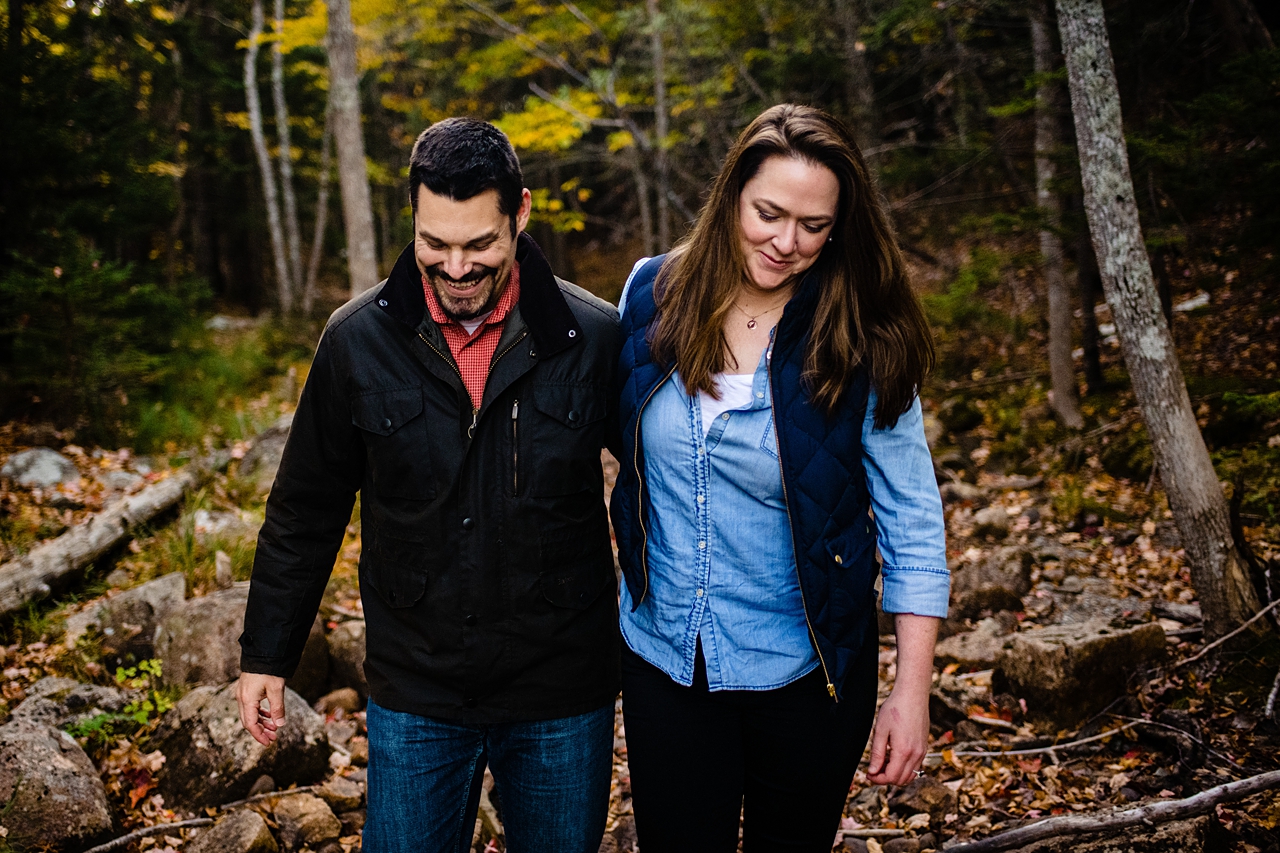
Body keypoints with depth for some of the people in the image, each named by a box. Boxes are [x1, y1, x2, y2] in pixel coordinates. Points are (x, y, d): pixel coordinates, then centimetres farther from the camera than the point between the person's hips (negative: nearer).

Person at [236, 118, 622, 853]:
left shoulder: (597, 337, -10)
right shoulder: (358, 339, -6)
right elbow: (306, 510, 3)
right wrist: (268, 655, 6)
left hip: (564, 698, 0)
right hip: (414, 698, 1)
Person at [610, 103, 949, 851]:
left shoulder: (862, 345, -13)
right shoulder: (653, 294, -5)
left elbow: (912, 522, -9)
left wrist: (913, 690, -12)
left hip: (803, 669, -2)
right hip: (664, 657, 2)